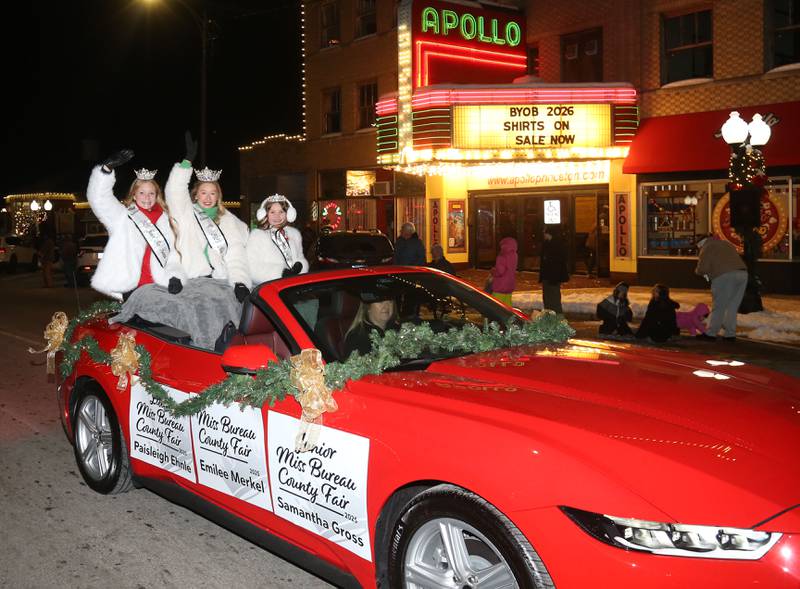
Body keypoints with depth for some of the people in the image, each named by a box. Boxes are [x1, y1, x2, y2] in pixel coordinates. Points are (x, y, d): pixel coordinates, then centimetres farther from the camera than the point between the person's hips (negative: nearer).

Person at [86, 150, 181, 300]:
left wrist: (174, 277, -9)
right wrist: (107, 167, -21)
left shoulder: (165, 220, 15)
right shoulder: (121, 216, 7)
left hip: (156, 288, 3)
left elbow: (173, 253, 9)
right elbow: (98, 197, -7)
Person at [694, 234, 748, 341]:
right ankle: (730, 334, 16)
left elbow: (702, 269, -2)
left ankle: (711, 333, 8)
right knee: (732, 307, 14)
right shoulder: (726, 243, 30)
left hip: (725, 276, -7)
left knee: (718, 307, 1)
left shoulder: (707, 247, 7)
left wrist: (698, 271, 20)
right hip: (742, 273, 7)